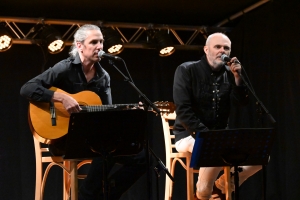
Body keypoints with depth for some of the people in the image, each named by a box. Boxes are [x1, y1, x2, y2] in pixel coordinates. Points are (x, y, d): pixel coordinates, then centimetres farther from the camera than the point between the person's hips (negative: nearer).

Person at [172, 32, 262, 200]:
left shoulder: (229, 74, 8)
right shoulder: (187, 70, -6)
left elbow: (242, 103, -3)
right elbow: (183, 110, -15)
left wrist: (237, 76, -16)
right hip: (190, 135, -6)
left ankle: (220, 186, 6)